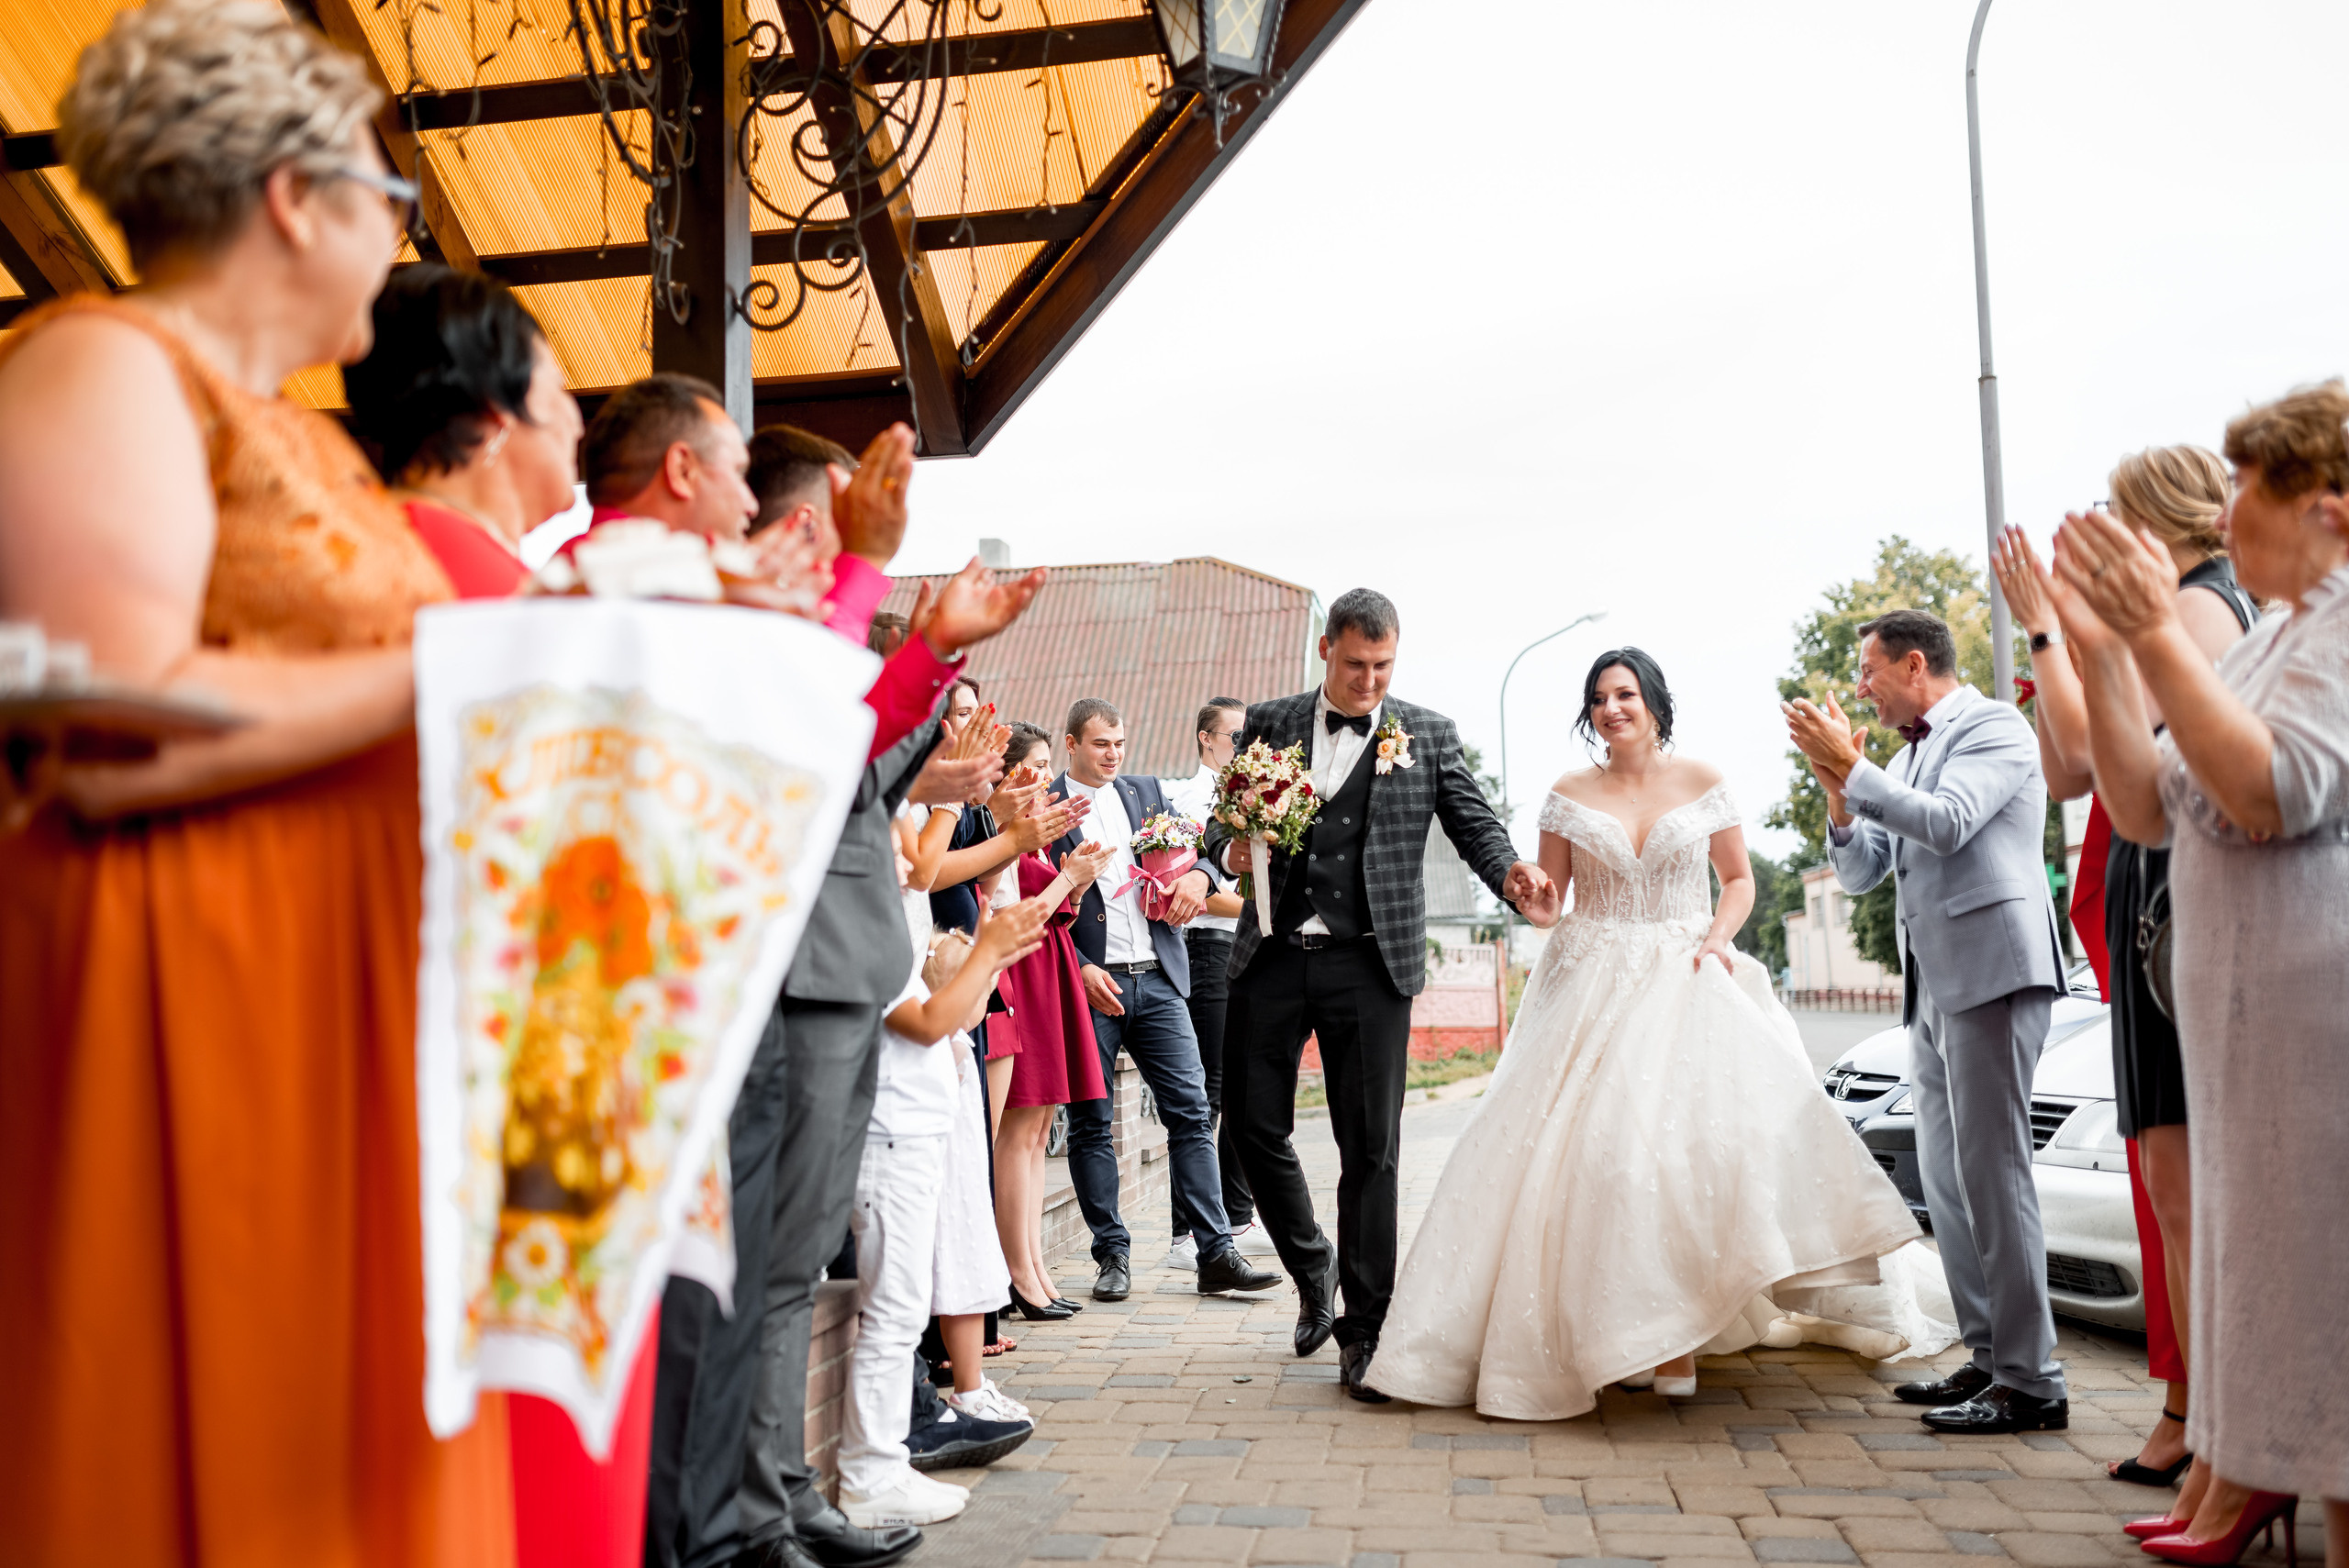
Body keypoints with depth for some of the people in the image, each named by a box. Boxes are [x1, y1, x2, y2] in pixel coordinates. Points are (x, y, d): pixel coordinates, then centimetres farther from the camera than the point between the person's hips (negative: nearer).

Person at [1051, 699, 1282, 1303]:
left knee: (1191, 1112, 0)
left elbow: (1188, 855, 14)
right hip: (1089, 984, -3)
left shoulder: (1146, 792, 15)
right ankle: (1112, 1254, 14)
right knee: (1090, 1123, 3)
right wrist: (1079, 970, -13)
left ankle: (1216, 1254, 4)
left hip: (1158, 980, 4)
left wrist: (1198, 876, -10)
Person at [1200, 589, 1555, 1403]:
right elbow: (1222, 817, 14)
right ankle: (1312, 1267, 32)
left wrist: (1509, 871, -17)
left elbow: (1475, 821, 4)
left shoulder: (1428, 734, 8)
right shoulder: (1268, 723, 11)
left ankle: (1364, 1332, 12)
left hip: (1369, 962, -2)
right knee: (1254, 1124, 5)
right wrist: (1229, 846, -10)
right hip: (1271, 958, 2)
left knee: (1370, 1148, 0)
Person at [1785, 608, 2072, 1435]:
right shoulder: (1906, 757, 20)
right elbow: (1857, 873, 17)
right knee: (1945, 1175, 10)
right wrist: (1838, 790, 1)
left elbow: (1945, 824, -20)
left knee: (1992, 1168, -9)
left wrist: (1850, 768, -16)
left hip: (1993, 970, -9)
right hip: (1934, 982, 9)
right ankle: (1988, 1357, 18)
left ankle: (2029, 1381, -3)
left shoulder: (1995, 728, -4)